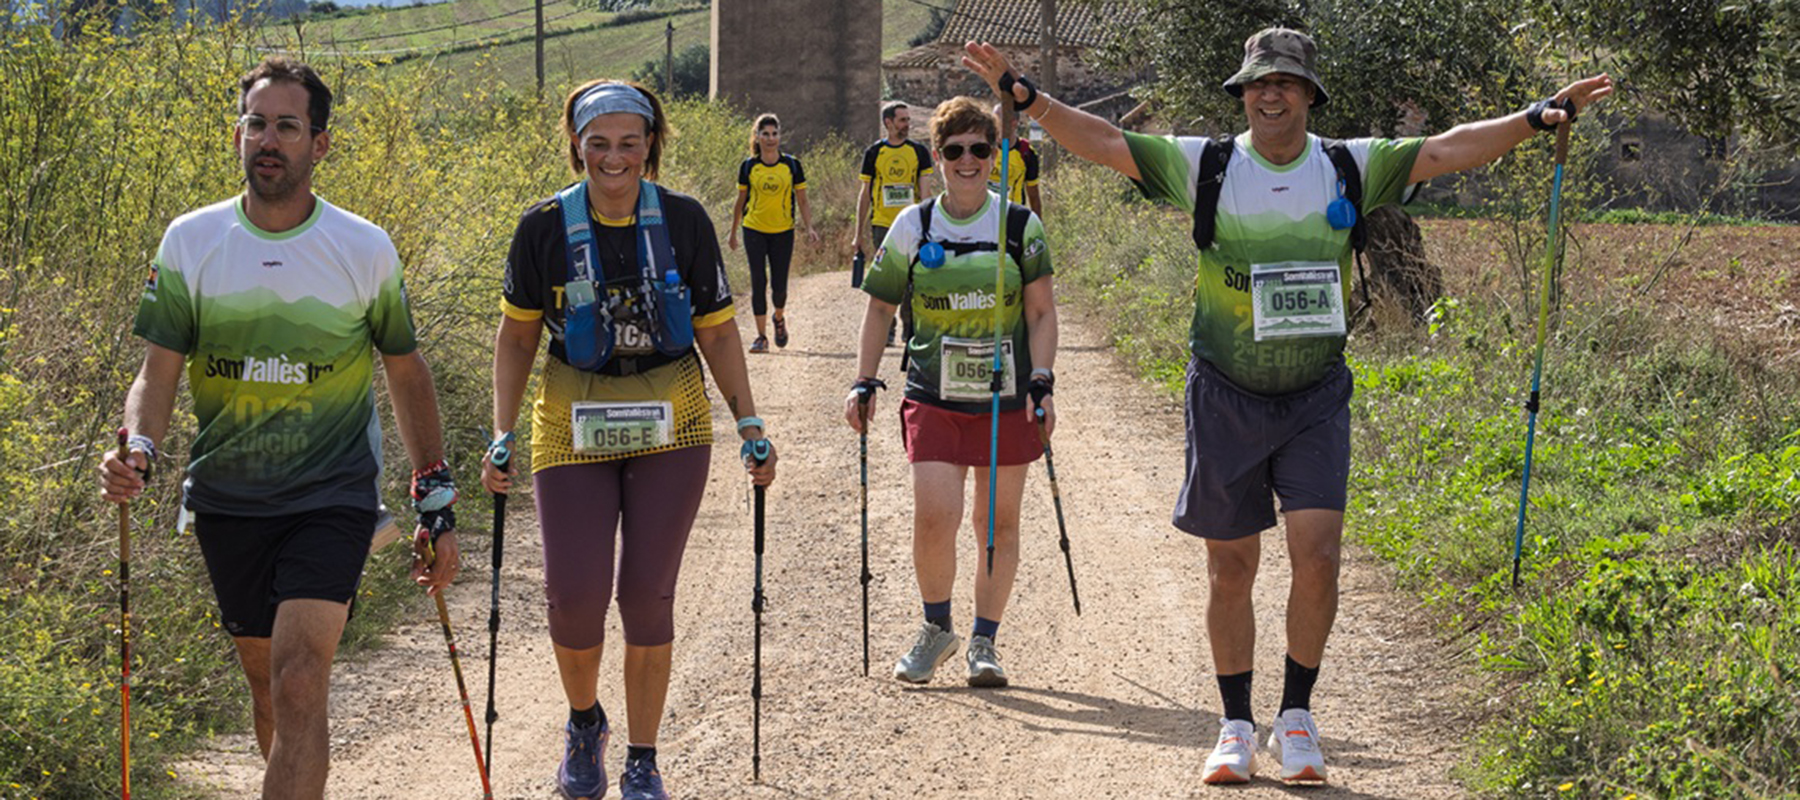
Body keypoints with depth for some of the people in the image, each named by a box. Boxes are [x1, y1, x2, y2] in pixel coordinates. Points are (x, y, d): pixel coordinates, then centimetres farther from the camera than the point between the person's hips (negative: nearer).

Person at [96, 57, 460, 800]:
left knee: (299, 682, -17)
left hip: (332, 496, -3)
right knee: (267, 682, 13)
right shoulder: (190, 242, -2)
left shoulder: (365, 250, -4)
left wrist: (437, 507, 6)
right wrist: (138, 447, -24)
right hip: (226, 496, 3)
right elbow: (158, 374, -2)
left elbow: (407, 375, 7)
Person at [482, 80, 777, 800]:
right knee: (574, 593, -5)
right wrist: (503, 435, 0)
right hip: (572, 429, 0)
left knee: (647, 594, -2)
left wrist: (749, 424, 1)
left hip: (671, 428, 0)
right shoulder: (545, 227, -4)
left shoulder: (684, 221, -3)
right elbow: (516, 336, 6)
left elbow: (718, 333, 6)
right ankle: (584, 721, 26)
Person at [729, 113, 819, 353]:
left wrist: (809, 228, -8)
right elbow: (741, 201, 10)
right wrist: (733, 232, 14)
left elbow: (802, 200, 4)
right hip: (754, 231, 0)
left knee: (779, 285, 0)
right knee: (758, 282, -6)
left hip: (783, 231, 0)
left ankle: (779, 318, 33)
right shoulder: (748, 166, 1)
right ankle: (761, 336, 1)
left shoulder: (791, 164, 0)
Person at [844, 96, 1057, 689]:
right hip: (934, 397, 0)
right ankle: (936, 630, 11)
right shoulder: (912, 228, 3)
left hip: (1006, 400, 0)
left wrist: (1041, 383, -8)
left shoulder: (1020, 226, 1)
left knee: (998, 523, 5)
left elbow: (1041, 313, 3)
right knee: (934, 516, -12)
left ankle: (984, 642, 18)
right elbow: (879, 308, 11)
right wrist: (864, 383, 4)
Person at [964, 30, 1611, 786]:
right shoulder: (1204, 165, -2)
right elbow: (1103, 143, -7)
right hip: (1226, 397, 0)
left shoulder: (1350, 168, 1)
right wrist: (1025, 96, -17)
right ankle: (1236, 725, 20)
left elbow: (1447, 150, -4)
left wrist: (1536, 118, -13)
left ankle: (1296, 717, 9)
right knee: (1230, 568, 6)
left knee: (1317, 556, -10)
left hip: (1316, 398, 0)